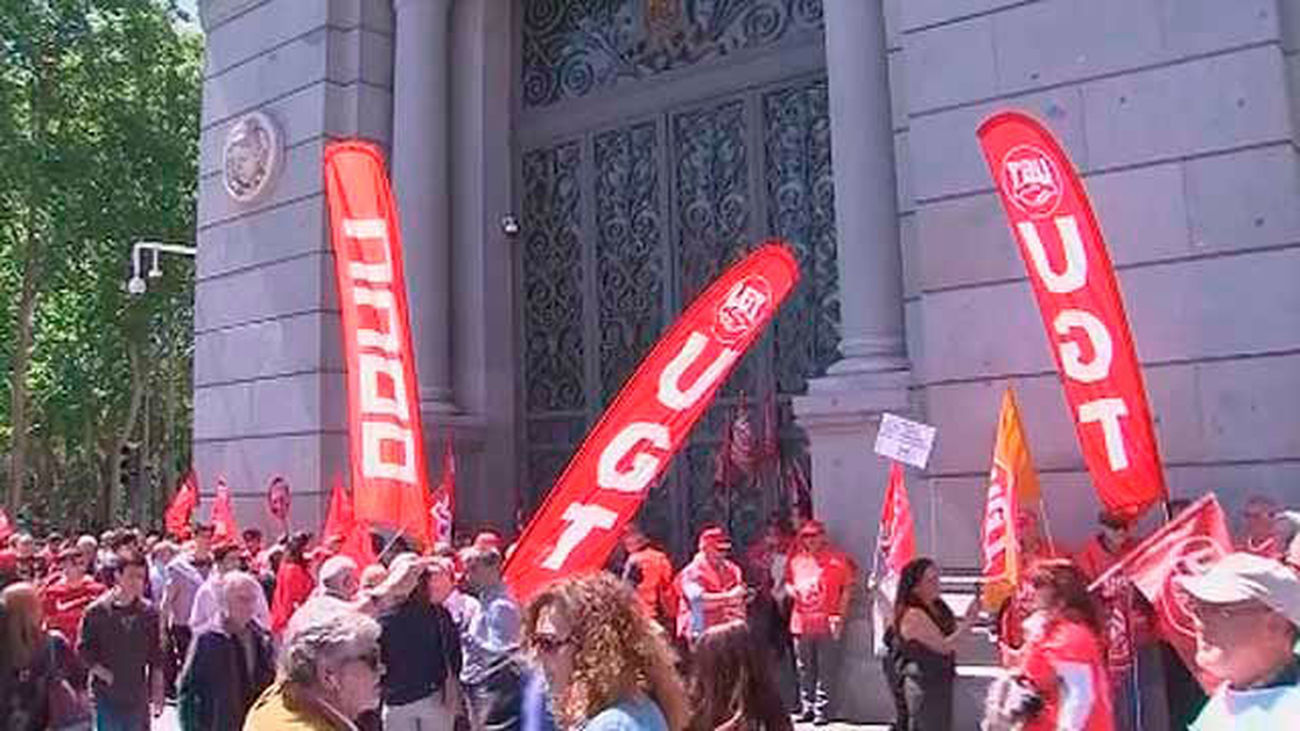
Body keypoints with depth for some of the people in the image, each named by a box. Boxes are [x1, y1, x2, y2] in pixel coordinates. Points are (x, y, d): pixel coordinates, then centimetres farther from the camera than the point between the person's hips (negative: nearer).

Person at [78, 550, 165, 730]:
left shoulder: (148, 612, 1)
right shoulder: (98, 610, -6)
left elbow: (156, 656, 7)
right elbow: (83, 649, -2)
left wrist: (157, 693, 6)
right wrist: (100, 671, -14)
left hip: (138, 696, 2)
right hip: (106, 695, -2)